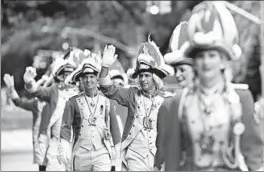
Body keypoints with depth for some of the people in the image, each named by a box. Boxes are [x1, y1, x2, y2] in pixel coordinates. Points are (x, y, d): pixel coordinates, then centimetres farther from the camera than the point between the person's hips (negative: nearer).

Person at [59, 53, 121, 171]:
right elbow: (66, 127, -3)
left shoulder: (106, 101, 8)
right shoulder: (73, 102, 4)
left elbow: (114, 128, 13)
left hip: (102, 154, 0)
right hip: (81, 155, 0)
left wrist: (116, 154, 14)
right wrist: (64, 148, -18)